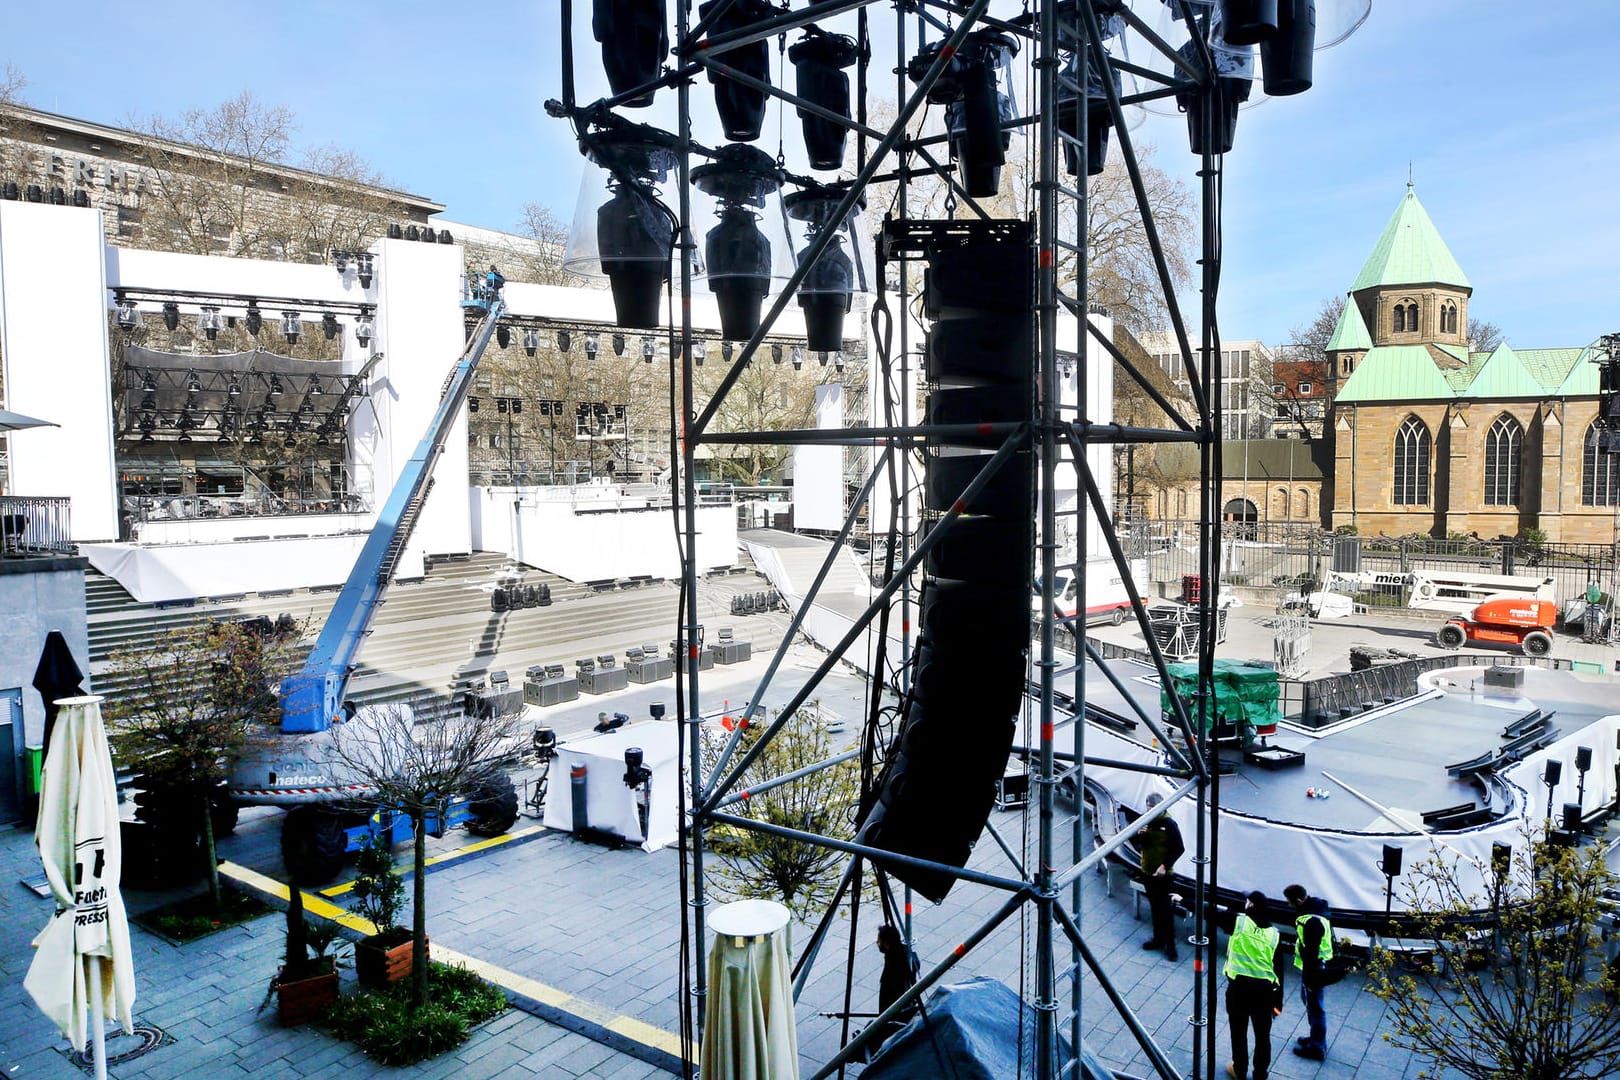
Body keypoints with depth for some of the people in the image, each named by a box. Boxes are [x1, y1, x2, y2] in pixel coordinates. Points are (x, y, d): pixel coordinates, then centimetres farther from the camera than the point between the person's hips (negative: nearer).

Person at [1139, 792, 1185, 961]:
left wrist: (1165, 865, -21)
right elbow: (1138, 847, 9)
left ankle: (1170, 945, 7)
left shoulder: (1169, 824, -13)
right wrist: (1140, 836, -13)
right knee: (1154, 907, 16)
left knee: (1165, 909, -1)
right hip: (1147, 872, 6)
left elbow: (1179, 849, -11)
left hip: (1163, 874, -6)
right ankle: (1158, 938, 28)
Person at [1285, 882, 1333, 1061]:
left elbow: (1310, 952, -27)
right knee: (1308, 1000, 25)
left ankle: (1317, 1047, 18)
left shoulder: (1311, 921, -31)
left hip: (1314, 970, -10)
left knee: (1314, 1007, 4)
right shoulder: (1313, 909, 2)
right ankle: (1315, 1037, 40)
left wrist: (1308, 978, -20)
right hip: (1314, 967, 10)